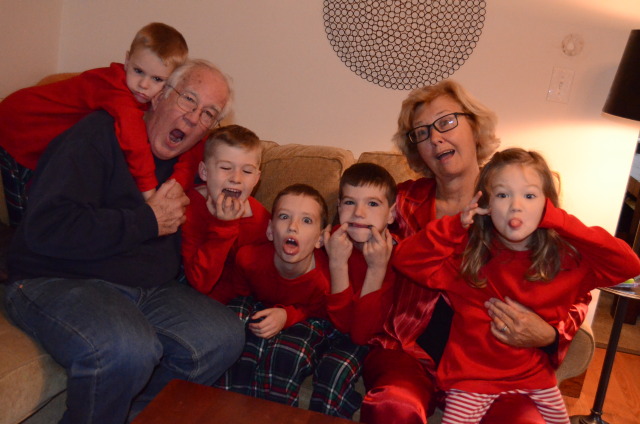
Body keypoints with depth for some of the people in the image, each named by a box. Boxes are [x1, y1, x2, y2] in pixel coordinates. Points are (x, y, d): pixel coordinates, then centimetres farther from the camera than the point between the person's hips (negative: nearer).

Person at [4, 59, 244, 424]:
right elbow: (46, 227, -23)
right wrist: (149, 221, -15)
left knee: (224, 336, -14)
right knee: (128, 350, -35)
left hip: (149, 290, 7)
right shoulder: (98, 135, -10)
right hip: (57, 281, -7)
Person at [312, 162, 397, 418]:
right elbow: (342, 322, -20)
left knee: (336, 367, -26)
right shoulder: (334, 243, -15)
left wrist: (377, 268, -33)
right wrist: (337, 263, -31)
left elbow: (362, 332, -25)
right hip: (341, 332, 2)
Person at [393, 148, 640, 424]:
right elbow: (406, 259, -13)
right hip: (472, 378, -2)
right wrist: (457, 225, -21)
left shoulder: (567, 261, -5)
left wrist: (559, 222, -16)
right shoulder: (466, 257, -9)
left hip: (537, 378, 2)